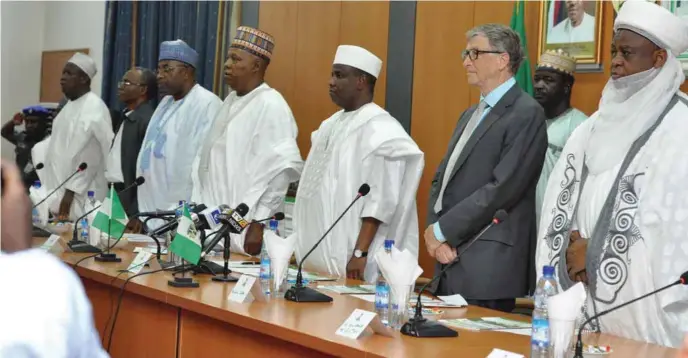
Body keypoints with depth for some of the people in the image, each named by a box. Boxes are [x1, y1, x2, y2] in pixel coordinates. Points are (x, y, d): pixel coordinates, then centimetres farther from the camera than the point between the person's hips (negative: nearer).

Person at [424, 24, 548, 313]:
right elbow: (441, 179, 15)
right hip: (450, 260, 8)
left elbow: (502, 188, -19)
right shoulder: (470, 114, 18)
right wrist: (435, 232, -3)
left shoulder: (527, 114, -10)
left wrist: (441, 230, -12)